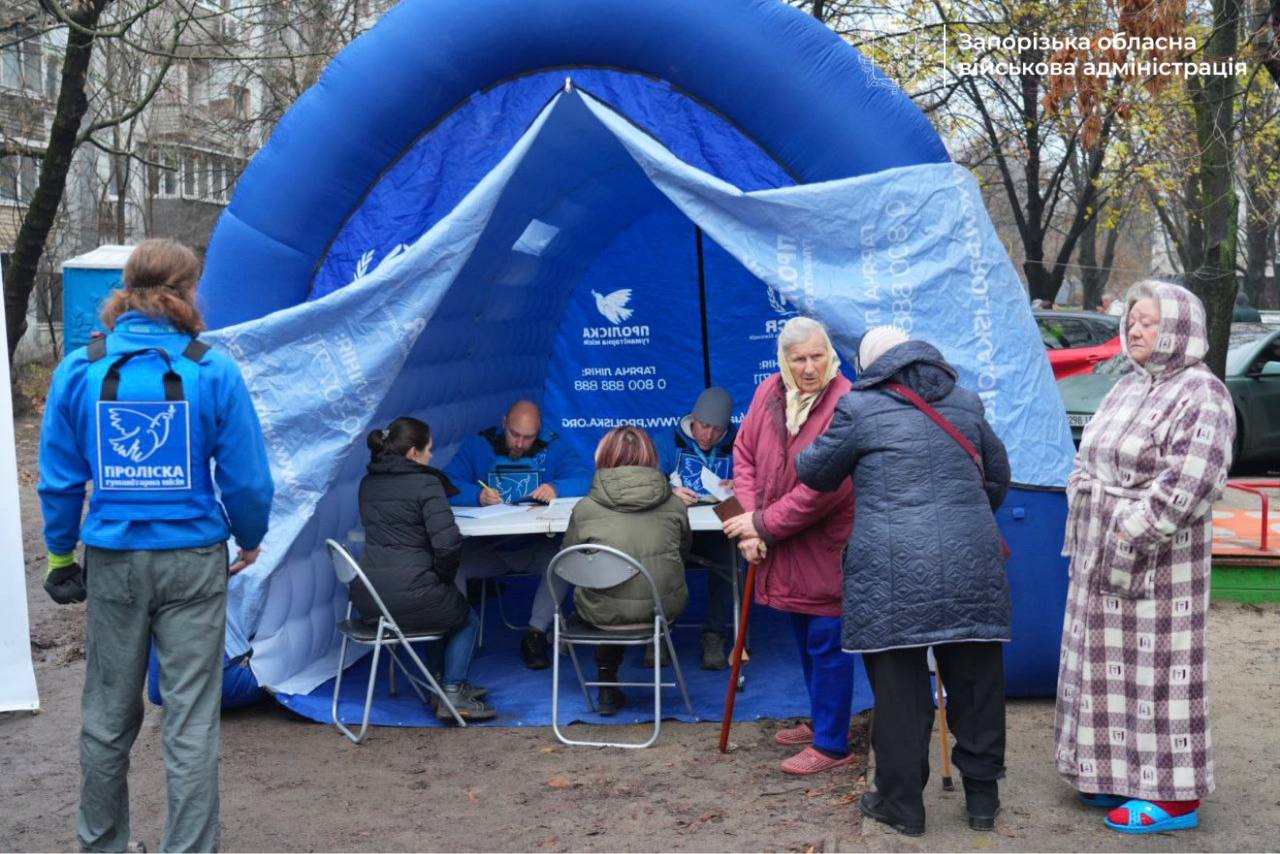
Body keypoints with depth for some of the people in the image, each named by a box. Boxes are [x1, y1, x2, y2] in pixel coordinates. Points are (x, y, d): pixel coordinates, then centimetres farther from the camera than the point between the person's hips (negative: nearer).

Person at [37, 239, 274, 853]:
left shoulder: (79, 370, -4)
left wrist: (60, 553, 15)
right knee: (191, 724, 4)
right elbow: (247, 478, -6)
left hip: (113, 563, 3)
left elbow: (59, 479, 1)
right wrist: (250, 540, 12)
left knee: (107, 716, 18)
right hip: (193, 561, -3)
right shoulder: (213, 371, -10)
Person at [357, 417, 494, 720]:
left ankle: (454, 684, 36)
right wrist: (444, 576, 0)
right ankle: (453, 694, 13)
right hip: (409, 596, -7)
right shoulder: (425, 483, -9)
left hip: (366, 597, 7)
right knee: (467, 620, 23)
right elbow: (447, 542, -19)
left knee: (451, 608, 33)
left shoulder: (368, 483, 12)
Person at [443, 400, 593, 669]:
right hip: (488, 547, 0)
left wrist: (556, 488, -31)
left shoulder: (554, 447, 5)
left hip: (537, 547, 0)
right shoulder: (477, 446, 4)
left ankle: (535, 634, -17)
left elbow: (585, 479, -11)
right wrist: (477, 495, -30)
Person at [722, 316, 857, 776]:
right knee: (804, 639, 21)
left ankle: (832, 744, 13)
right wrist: (749, 520, -9)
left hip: (826, 548, -7)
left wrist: (765, 523, -18)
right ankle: (820, 722, 39)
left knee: (826, 643, 1)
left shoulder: (844, 405, -22)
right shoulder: (769, 393, 0)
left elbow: (824, 488, -24)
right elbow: (745, 454, 4)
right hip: (783, 548, 7)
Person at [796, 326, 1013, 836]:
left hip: (893, 573, -4)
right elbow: (998, 476, 24)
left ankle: (902, 804, 14)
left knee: (899, 688, 5)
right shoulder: (965, 402, 15)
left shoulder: (859, 408, 0)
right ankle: (982, 798, 23)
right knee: (975, 682, 13)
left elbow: (815, 474, 10)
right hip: (972, 565, 4)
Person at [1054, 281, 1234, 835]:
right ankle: (1121, 771, 26)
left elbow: (1188, 484, -21)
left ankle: (1175, 794, 5)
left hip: (1156, 559, -9)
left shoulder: (1200, 395, -13)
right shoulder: (1128, 388, 14)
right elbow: (1090, 462, 21)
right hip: (1101, 556, 9)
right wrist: (1084, 524, 12)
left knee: (1158, 664, -3)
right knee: (1109, 662, 13)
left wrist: (1131, 533, -20)